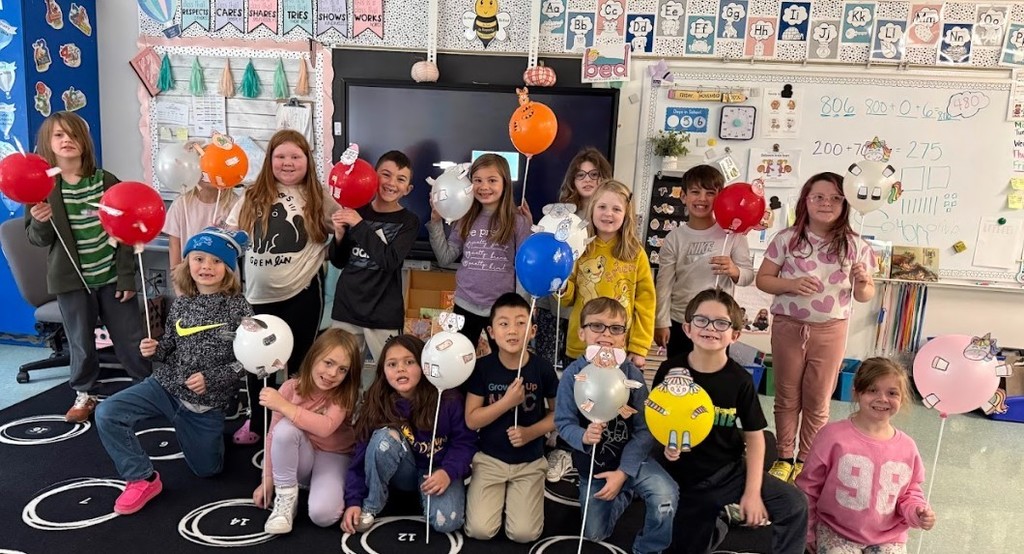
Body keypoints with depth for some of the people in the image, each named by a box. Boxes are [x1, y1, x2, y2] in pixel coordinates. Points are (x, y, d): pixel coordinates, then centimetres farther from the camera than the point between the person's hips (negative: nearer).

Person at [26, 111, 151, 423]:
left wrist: (127, 276, -4)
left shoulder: (106, 181, -2)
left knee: (131, 338, 6)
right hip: (72, 279, 0)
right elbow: (37, 239, -1)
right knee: (81, 343, 11)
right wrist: (40, 222, -25)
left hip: (112, 276, 0)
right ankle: (84, 395, 32)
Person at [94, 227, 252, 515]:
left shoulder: (238, 307, -13)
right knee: (107, 414, -18)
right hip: (165, 385, 3)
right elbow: (171, 346, 12)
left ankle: (211, 435, 45)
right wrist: (155, 350, -10)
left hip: (206, 401, -3)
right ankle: (143, 479, -1)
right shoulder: (180, 304, 0)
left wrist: (211, 379, -21)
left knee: (206, 469, 10)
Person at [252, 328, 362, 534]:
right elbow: (274, 436, -6)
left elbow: (326, 428, -36)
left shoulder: (344, 395, -17)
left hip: (333, 457, -3)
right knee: (285, 428, -32)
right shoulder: (290, 388, -11)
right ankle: (285, 497, -16)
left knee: (322, 514, -32)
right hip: (299, 458, 3)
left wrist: (284, 406, -40)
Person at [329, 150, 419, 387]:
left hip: (384, 315, -2)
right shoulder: (356, 211, 3)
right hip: (346, 308, 3)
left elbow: (390, 261, -19)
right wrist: (340, 234, -9)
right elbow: (339, 262, 9)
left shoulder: (409, 221, -3)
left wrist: (360, 226, -20)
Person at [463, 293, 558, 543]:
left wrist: (531, 432, -16)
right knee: (479, 530, -12)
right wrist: (507, 402, -23)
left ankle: (512, 494, 19)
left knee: (524, 534, -11)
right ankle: (500, 494, 18)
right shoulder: (483, 367, -11)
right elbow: (471, 420, -11)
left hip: (529, 462, 0)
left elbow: (558, 412, 0)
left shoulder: (542, 368, -11)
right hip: (489, 458, 0)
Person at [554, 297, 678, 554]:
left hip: (630, 458, -1)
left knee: (666, 494, -29)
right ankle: (625, 493, 43)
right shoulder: (573, 375, -17)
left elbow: (645, 429, -17)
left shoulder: (632, 373, -17)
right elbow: (563, 422, -13)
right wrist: (583, 436, -35)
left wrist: (623, 472, -22)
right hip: (592, 463, 1)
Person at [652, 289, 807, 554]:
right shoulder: (670, 371, -10)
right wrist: (665, 444, -17)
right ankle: (715, 523, 32)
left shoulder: (740, 380, -10)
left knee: (795, 506, -14)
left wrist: (752, 492, -10)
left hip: (730, 470, 0)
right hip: (683, 476, 0)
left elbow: (754, 437, -4)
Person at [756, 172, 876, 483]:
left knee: (818, 401, 11)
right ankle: (784, 458, 27)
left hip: (830, 331, 1)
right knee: (787, 397, 12)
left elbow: (866, 296, 3)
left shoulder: (855, 245, -3)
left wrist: (862, 283, -19)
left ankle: (806, 462, 26)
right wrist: (791, 285, -19)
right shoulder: (787, 238, -5)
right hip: (788, 327, 0)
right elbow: (762, 279, -1)